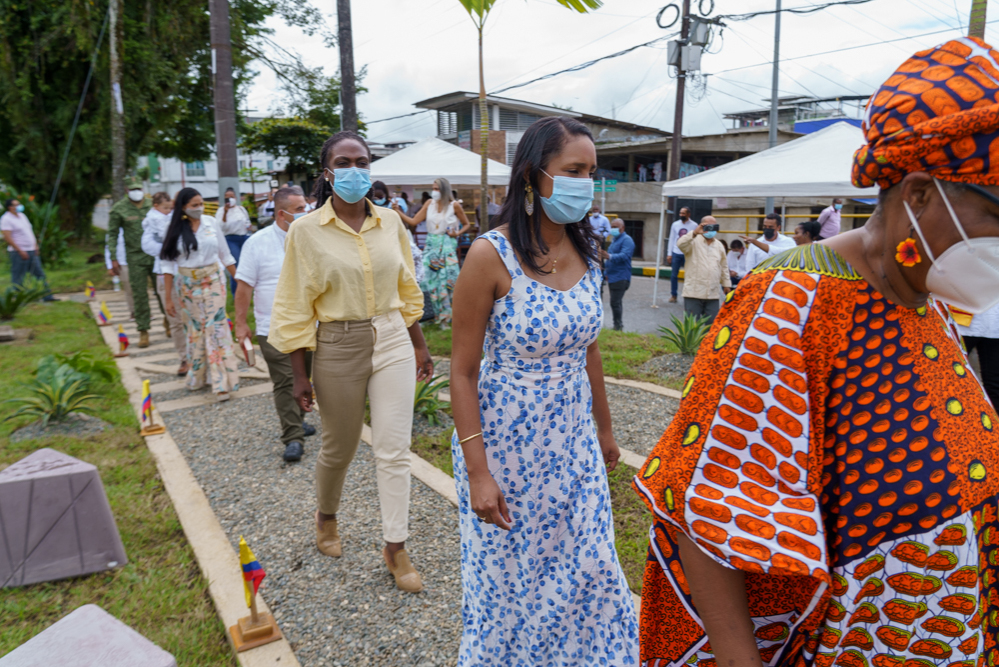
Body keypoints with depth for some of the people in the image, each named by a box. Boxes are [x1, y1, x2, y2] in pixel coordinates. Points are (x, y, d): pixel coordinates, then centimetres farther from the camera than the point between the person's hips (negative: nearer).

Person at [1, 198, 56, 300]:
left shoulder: (22, 215, 15)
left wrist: (35, 246, 11)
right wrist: (20, 251, -20)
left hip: (31, 251, 8)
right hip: (19, 253, -8)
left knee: (40, 274, 9)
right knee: (17, 278, -2)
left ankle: (47, 296, 13)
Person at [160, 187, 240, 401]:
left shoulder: (211, 223, -1)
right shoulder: (175, 230, -3)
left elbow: (225, 254, 8)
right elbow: (168, 264, -1)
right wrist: (168, 297, -3)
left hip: (213, 281, 0)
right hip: (187, 285, 1)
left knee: (216, 327, -6)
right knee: (194, 330, 8)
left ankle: (222, 382, -3)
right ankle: (197, 377, 25)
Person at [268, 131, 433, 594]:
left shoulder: (390, 222, 2)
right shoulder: (306, 230, -7)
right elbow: (295, 308, -5)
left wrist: (420, 347, 13)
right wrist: (300, 375, -6)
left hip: (393, 342, 2)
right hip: (338, 347, -2)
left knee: (395, 450, 2)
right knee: (339, 447, 14)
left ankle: (395, 548, 16)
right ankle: (326, 516, 44)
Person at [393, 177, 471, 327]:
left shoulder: (454, 205, -1)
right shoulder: (430, 203, 6)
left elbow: (467, 224, 8)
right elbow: (413, 222, 4)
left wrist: (457, 233, -9)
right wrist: (398, 212, -3)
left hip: (447, 245, -3)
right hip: (431, 244, 3)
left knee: (448, 278, -7)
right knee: (431, 278, 1)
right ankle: (442, 315, 13)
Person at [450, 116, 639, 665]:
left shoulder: (585, 253, -1)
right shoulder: (491, 256, -18)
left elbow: (589, 351, 10)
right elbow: (463, 373, -15)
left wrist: (604, 430, 15)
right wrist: (477, 472, -16)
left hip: (573, 441, 5)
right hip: (507, 439, -5)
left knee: (586, 566, 17)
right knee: (510, 575, 14)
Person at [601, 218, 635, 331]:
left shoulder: (627, 240, -11)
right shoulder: (614, 240, 19)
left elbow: (624, 255, -27)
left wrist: (609, 256, -41)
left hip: (620, 278, -10)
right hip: (612, 277, 10)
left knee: (615, 303, -13)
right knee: (616, 303, 14)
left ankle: (618, 327, -7)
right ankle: (618, 326, 21)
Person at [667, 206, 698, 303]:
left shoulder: (694, 226, -1)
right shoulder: (675, 224, 7)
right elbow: (671, 239, 10)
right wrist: (669, 253, 5)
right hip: (676, 253, 3)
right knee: (674, 275, 4)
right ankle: (673, 295, 15)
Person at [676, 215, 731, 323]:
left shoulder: (719, 245, 16)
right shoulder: (694, 241, -1)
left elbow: (724, 266, 22)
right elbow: (680, 244, -22)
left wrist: (726, 284, 20)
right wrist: (694, 233, -32)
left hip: (713, 294, 5)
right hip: (693, 293, -4)